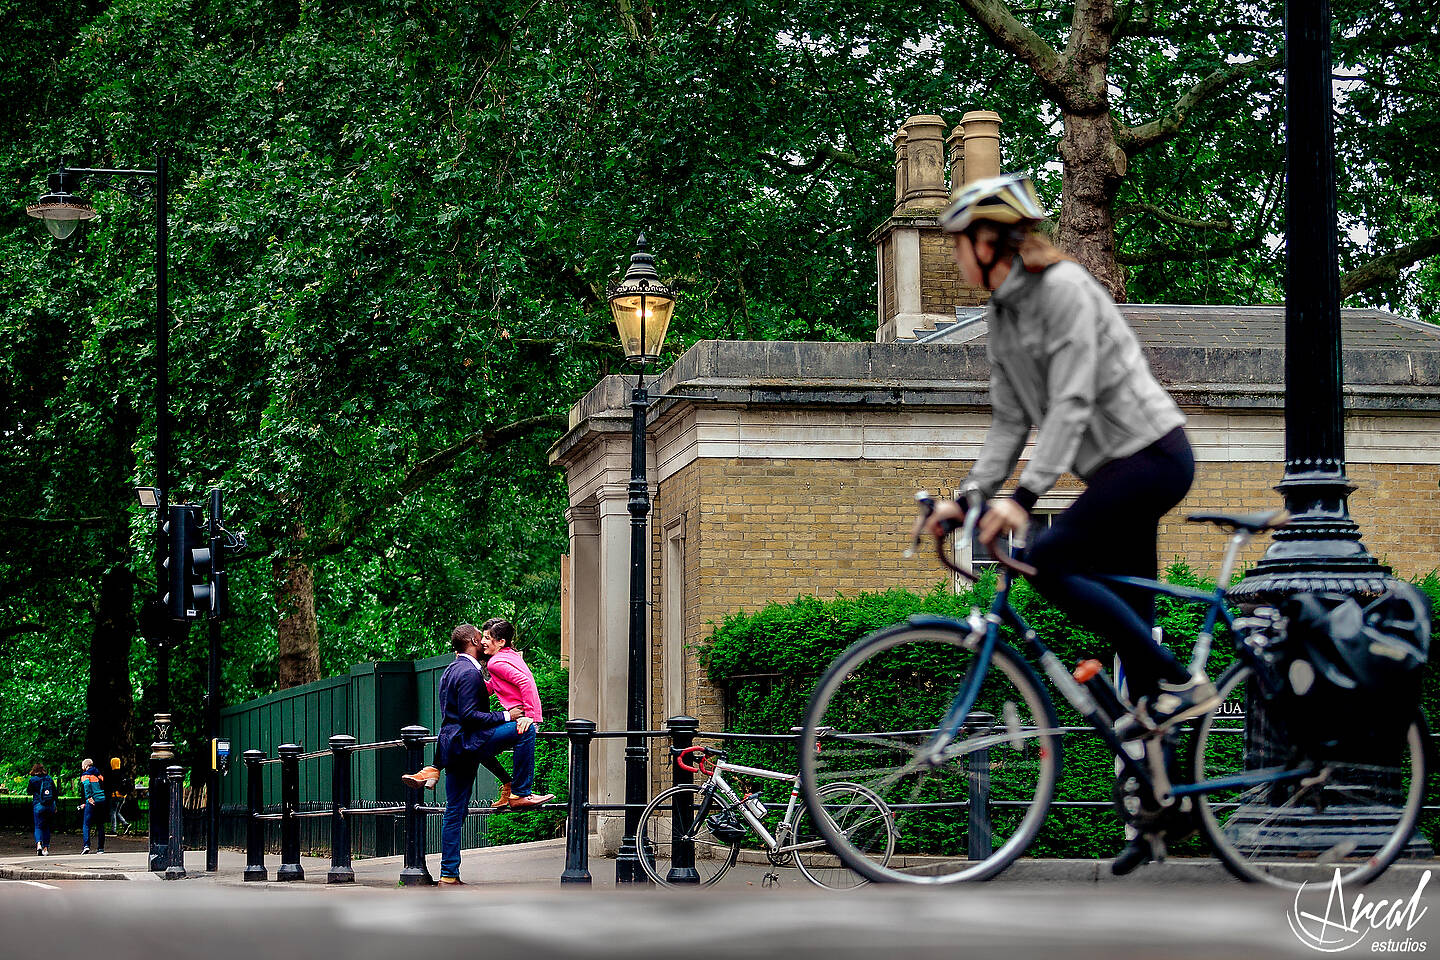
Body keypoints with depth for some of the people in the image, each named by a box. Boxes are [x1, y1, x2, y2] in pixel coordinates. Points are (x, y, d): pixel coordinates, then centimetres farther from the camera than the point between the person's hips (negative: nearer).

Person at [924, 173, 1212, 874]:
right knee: (1128, 625, 7)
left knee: (1049, 562, -23)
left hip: (1152, 454, -9)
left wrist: (1024, 497, -30)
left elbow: (1072, 403, -23)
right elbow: (1011, 419, 10)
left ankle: (1180, 683, -14)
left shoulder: (1064, 288, -16)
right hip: (1117, 467, 9)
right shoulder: (1000, 316, 10)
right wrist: (968, 497, -2)